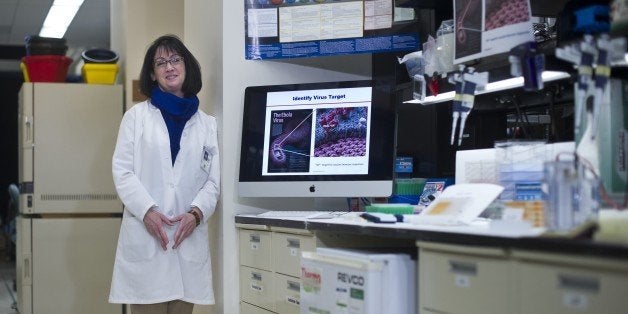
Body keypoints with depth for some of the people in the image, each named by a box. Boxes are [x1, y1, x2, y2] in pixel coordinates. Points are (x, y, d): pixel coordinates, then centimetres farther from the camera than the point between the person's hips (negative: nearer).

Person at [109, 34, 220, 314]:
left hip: (189, 235, 2)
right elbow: (122, 170, 1)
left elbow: (213, 181, 8)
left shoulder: (207, 124, 13)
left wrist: (195, 213, -11)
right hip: (144, 234, -2)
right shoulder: (136, 116, 9)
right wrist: (147, 211, -14)